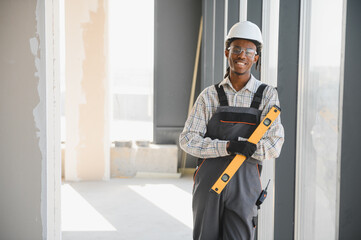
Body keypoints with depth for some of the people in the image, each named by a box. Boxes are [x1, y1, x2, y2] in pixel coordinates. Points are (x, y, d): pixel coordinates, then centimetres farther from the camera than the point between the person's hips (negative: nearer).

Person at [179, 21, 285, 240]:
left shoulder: (267, 95, 3)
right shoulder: (210, 96, 5)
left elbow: (274, 146, -5)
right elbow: (188, 140, -3)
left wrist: (239, 145, -18)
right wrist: (228, 146, -18)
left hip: (245, 185, -1)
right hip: (208, 182, 1)